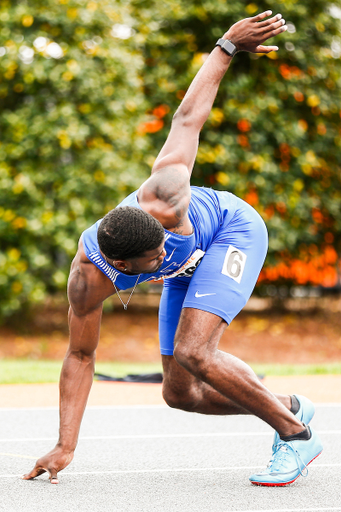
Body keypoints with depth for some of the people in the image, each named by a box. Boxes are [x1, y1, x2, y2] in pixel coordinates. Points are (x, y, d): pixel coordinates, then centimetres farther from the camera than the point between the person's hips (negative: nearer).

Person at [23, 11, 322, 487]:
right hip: (191, 264, 5)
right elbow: (79, 357, -19)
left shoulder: (162, 203, -39)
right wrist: (65, 446, -23)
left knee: (192, 353, -24)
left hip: (233, 226, -5)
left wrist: (228, 46, -20)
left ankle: (295, 434, -13)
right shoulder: (87, 282, -31)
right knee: (180, 391, 1)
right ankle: (288, 408, 17)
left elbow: (187, 119, -26)